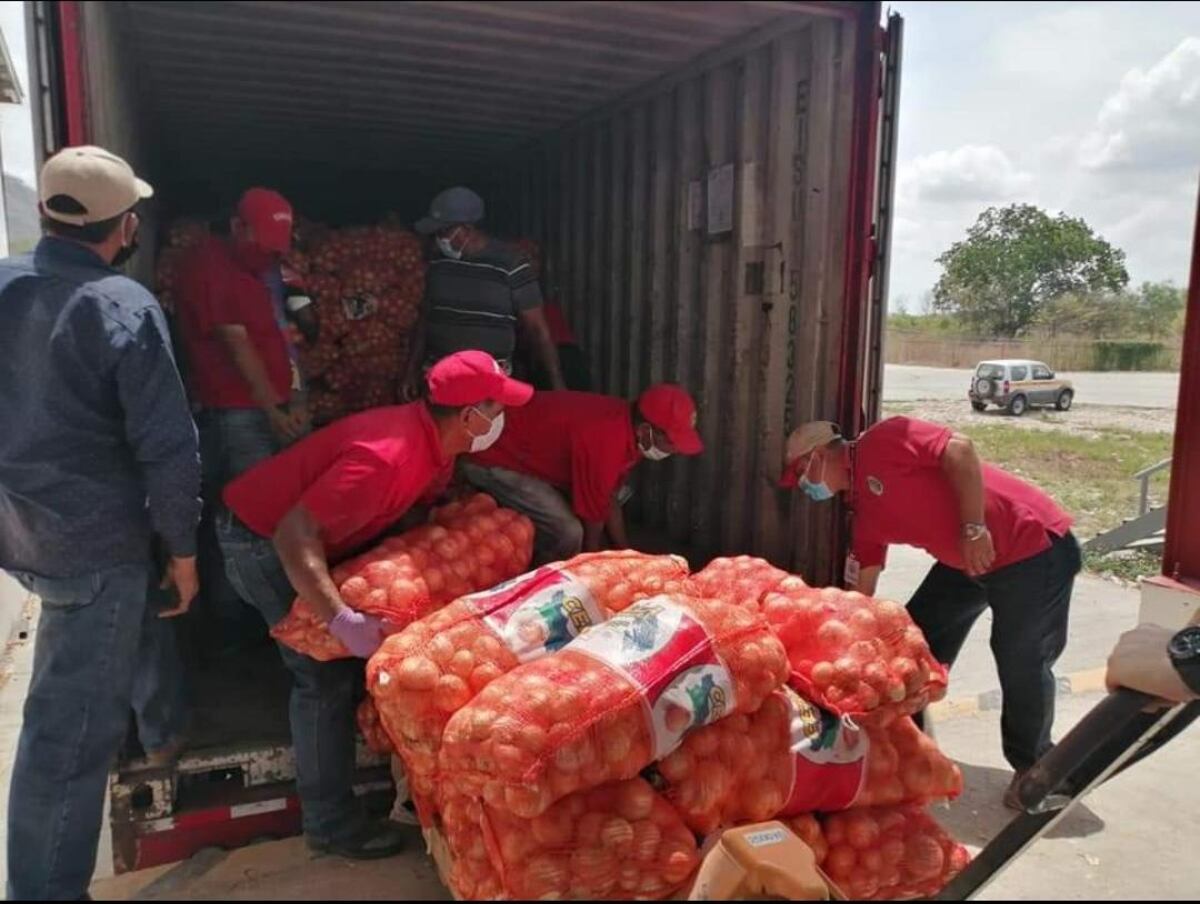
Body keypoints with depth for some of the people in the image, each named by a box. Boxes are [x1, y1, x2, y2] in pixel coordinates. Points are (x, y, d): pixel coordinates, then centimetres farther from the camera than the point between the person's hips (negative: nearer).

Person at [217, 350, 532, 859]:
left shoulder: (435, 442, -6)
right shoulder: (387, 457, -35)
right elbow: (295, 534, -38)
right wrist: (342, 620, -43)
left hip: (307, 538, 9)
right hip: (261, 538, -9)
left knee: (353, 657, 16)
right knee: (327, 675, -6)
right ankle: (330, 824, 7)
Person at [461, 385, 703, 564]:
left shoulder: (628, 428, -4)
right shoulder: (604, 443, -33)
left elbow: (609, 498, 8)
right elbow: (592, 522, -22)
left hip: (527, 447, 10)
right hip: (494, 460, -10)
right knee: (567, 533, -23)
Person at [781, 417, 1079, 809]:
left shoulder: (883, 441, -16)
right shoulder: (864, 511, 6)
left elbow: (960, 450, -26)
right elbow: (861, 593, 9)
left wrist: (973, 529, -27)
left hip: (1034, 548, -9)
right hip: (965, 563, 9)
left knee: (1020, 663, -2)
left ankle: (1034, 766, 21)